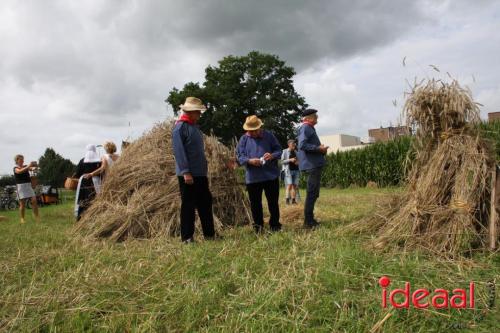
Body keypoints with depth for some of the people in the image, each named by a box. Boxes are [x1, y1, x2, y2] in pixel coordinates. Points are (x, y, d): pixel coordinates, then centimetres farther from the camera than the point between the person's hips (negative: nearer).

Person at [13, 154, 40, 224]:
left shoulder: (26, 167, 15)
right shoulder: (16, 168, 2)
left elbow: (32, 169, -3)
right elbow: (20, 171, -21)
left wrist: (35, 167, -26)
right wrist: (28, 166, -32)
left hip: (29, 185, 4)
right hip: (20, 186, -4)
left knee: (34, 200, -7)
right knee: (22, 203, -2)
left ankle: (37, 217, -3)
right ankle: (22, 219, 8)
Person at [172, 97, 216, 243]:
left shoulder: (194, 127, 17)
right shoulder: (180, 127, -11)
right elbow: (179, 151, -19)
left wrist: (204, 169, 19)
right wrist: (186, 172, -24)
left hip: (201, 174, 9)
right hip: (188, 174, -9)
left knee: (205, 203, 12)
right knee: (188, 205, -2)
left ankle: (209, 234, 21)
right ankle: (186, 237, 8)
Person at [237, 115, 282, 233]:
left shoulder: (268, 135, 3)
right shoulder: (244, 139, 4)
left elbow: (278, 150, 5)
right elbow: (239, 157, 1)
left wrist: (272, 155, -17)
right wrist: (249, 161, -19)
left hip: (271, 175, 0)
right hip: (252, 178, 1)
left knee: (273, 202, 6)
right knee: (255, 203, 8)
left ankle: (275, 225, 19)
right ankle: (258, 227, 22)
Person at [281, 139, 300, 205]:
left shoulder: (295, 152, 16)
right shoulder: (285, 151, 1)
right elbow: (282, 161, -4)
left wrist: (298, 162, 2)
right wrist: (290, 160, -15)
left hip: (296, 170, 5)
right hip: (288, 170, -5)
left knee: (295, 186, 1)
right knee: (289, 185, -15)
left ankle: (293, 200, 5)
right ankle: (287, 200, -11)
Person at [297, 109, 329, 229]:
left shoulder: (309, 128, 21)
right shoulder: (305, 127, -10)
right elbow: (302, 145, -23)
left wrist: (320, 149, 12)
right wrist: (318, 148, -20)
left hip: (314, 164, 11)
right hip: (312, 164, -11)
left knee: (313, 193, 13)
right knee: (312, 193, -9)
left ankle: (310, 219, 20)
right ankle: (308, 221, -5)